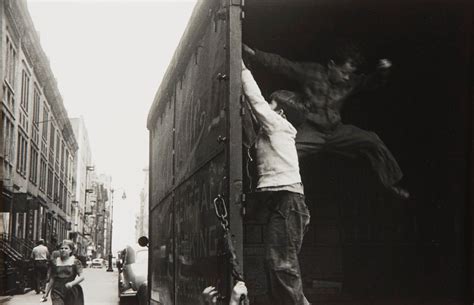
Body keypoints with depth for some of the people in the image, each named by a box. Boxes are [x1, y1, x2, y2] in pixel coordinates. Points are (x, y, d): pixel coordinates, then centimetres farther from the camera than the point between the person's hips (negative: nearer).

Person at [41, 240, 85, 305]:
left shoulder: (75, 262, 0)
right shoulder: (55, 262, 8)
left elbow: (81, 277, -6)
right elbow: (52, 279, 13)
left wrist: (72, 283, -24)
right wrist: (46, 294, 12)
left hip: (71, 291, -1)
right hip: (57, 292, 1)